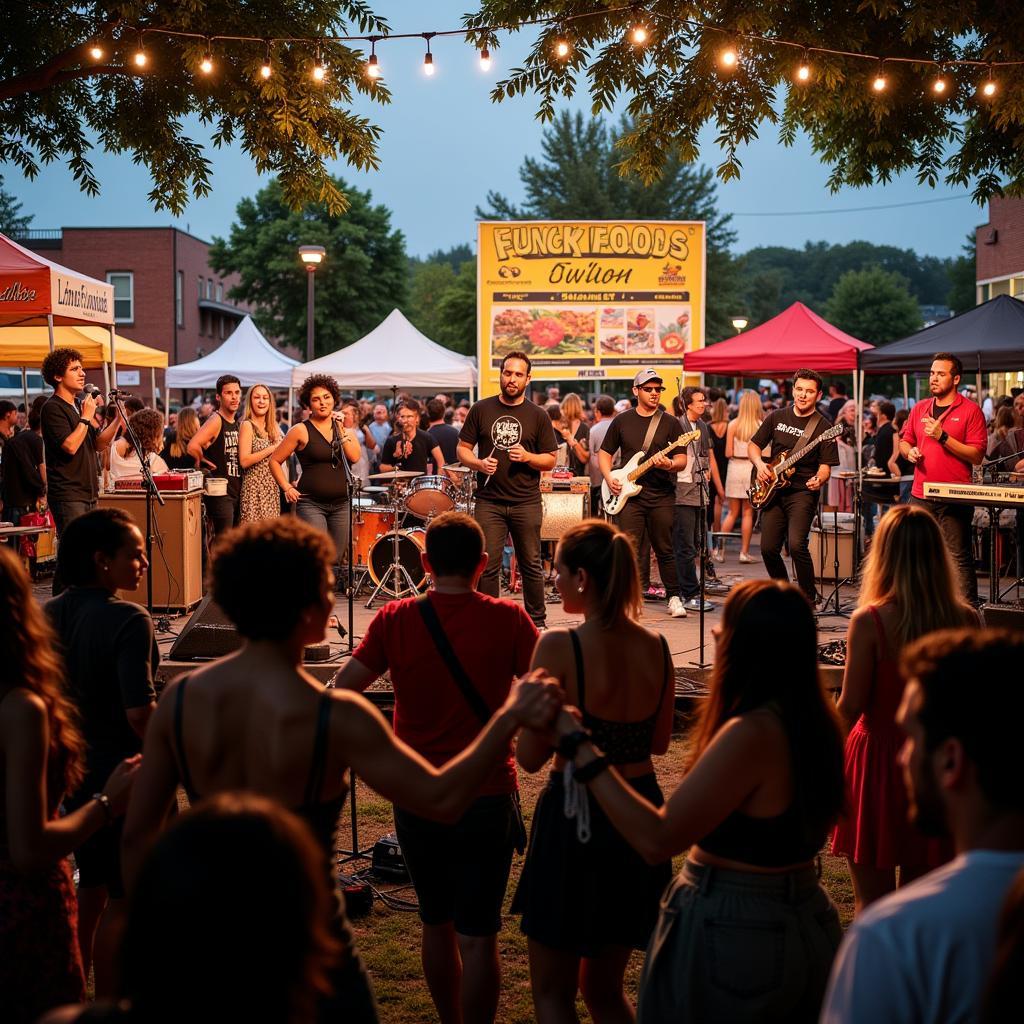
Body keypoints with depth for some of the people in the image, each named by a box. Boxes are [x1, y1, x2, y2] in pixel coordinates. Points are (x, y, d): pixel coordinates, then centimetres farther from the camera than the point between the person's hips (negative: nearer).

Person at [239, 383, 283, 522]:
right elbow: (244, 461, -16)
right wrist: (273, 448, -14)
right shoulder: (247, 425, -6)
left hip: (272, 489, 7)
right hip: (254, 489, -7)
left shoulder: (273, 427, 14)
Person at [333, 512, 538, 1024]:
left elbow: (338, 692, -9)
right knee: (477, 934, 3)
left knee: (436, 922, 19)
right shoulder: (507, 619, -9)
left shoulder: (395, 620, -6)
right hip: (487, 797, -2)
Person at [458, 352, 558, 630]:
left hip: (526, 503, 0)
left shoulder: (537, 416, 4)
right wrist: (478, 463, -11)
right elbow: (463, 448, 9)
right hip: (489, 501, 0)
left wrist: (527, 457, -14)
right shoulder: (481, 410, 6)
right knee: (487, 566, -2)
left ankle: (537, 622, 19)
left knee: (531, 565, 6)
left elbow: (550, 460, 6)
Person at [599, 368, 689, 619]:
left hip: (662, 496, 0)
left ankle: (674, 597, 17)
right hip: (629, 495, 0)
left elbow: (682, 461, 2)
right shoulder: (622, 421, 9)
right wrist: (609, 478, -1)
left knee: (665, 551, 5)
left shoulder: (670, 423, 5)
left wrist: (669, 464, -20)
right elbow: (605, 452, 15)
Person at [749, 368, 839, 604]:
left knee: (796, 544, -23)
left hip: (802, 492, -4)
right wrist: (759, 464, -2)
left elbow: (825, 466, -4)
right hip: (773, 489, 4)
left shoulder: (822, 426, -1)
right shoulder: (776, 417, 10)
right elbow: (753, 445, 17)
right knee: (768, 549, 1)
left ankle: (808, 601, -8)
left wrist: (819, 480, -25)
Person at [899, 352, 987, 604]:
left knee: (959, 557, -5)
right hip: (920, 496, 5)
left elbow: (977, 456, -10)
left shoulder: (970, 410, -3)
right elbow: (904, 441, 24)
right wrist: (909, 451, 1)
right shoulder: (919, 409, 14)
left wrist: (943, 437, -17)